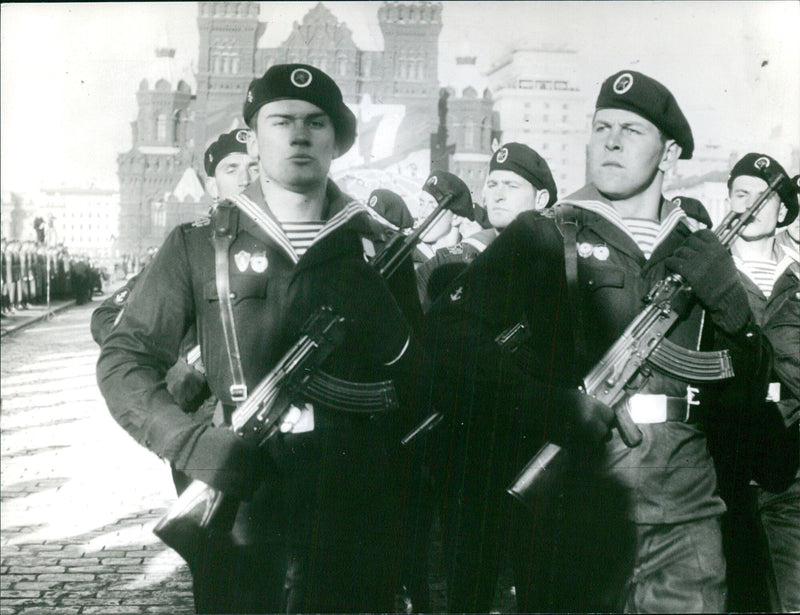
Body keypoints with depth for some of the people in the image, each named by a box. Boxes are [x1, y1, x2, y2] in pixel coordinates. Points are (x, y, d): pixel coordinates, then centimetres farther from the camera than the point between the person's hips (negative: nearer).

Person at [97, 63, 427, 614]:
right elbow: (124, 360, -1)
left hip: (358, 511, 1)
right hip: (240, 501, -1)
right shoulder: (199, 246, 4)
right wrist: (192, 442, -15)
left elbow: (415, 376, 9)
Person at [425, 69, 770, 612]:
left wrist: (729, 300, -4)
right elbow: (449, 332, -7)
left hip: (684, 511, 3)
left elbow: (742, 387, 14)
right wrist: (549, 406, -19)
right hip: (573, 506, -3)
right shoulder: (544, 236, 3)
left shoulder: (700, 251, 14)